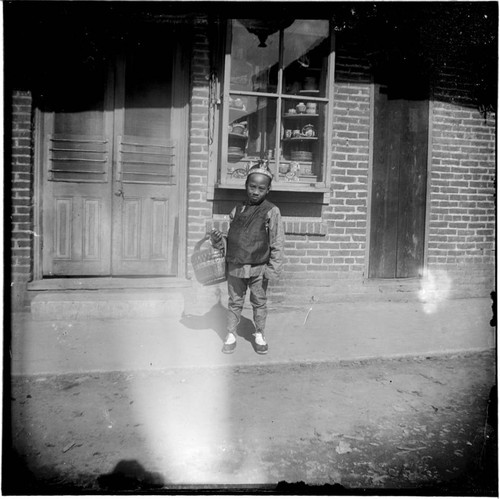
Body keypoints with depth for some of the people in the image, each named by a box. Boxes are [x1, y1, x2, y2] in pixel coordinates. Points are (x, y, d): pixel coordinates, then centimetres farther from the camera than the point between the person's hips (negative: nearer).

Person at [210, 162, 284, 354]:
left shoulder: (271, 211, -8)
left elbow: (277, 243, -8)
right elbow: (228, 237, 13)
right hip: (235, 267, 3)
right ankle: (230, 335, 28)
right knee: (234, 302, 14)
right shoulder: (237, 210, 3)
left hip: (258, 268, -3)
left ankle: (259, 335, 32)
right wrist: (217, 239, -9)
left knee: (259, 303, 14)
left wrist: (273, 269, -11)